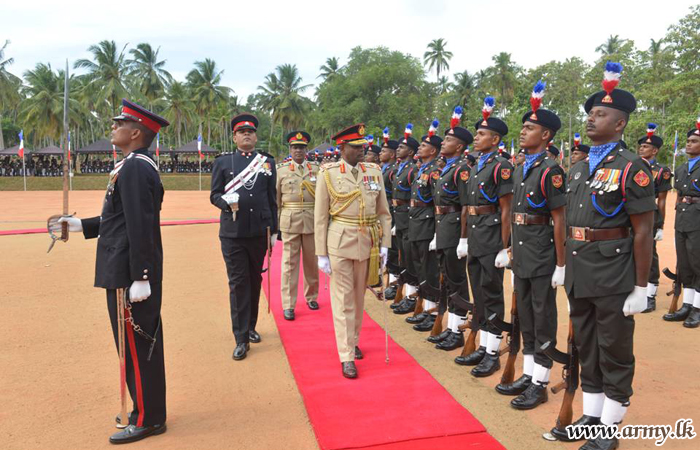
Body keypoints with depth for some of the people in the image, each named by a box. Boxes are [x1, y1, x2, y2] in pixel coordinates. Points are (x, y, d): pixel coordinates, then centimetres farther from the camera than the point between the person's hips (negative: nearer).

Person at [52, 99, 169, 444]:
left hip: (130, 275, -10)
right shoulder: (138, 165, 14)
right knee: (143, 344, 17)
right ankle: (148, 410, 30)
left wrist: (140, 278, -23)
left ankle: (147, 420, 14)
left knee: (136, 346, 0)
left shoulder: (134, 168, -17)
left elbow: (141, 227, -23)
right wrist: (81, 225, 18)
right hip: (126, 271, 10)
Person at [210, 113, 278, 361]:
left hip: (259, 233, 2)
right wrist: (226, 202, -20)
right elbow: (214, 195, 3)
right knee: (238, 283, -1)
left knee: (255, 280, 13)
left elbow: (272, 199, 9)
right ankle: (242, 339, 6)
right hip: (232, 233, -2)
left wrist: (273, 231, 9)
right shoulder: (223, 161, 3)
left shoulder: (267, 162, 8)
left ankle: (251, 327, 31)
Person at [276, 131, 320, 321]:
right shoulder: (281, 170, 3)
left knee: (312, 261, 12)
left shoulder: (316, 169, 6)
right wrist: (275, 225, 3)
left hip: (313, 221, 2)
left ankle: (311, 296, 30)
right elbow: (275, 200, 5)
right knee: (290, 263, 1)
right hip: (290, 221, -2)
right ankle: (288, 305, 7)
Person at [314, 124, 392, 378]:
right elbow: (320, 217, -4)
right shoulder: (328, 173, -4)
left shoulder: (374, 172, 5)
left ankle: (353, 341, 36)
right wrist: (321, 253, -7)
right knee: (343, 300, 2)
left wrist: (385, 244, 2)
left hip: (368, 242, 4)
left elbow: (383, 212, 8)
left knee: (359, 297, 16)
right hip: (339, 242, -3)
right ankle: (346, 357, 10)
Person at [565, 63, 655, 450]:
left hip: (612, 275, -7)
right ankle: (590, 417, 32)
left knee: (614, 352, 7)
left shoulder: (631, 167, -11)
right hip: (578, 275, 7)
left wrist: (640, 288, -13)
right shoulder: (578, 168, 11)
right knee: (586, 349, 17)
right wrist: (566, 270, 16)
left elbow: (644, 231, -12)